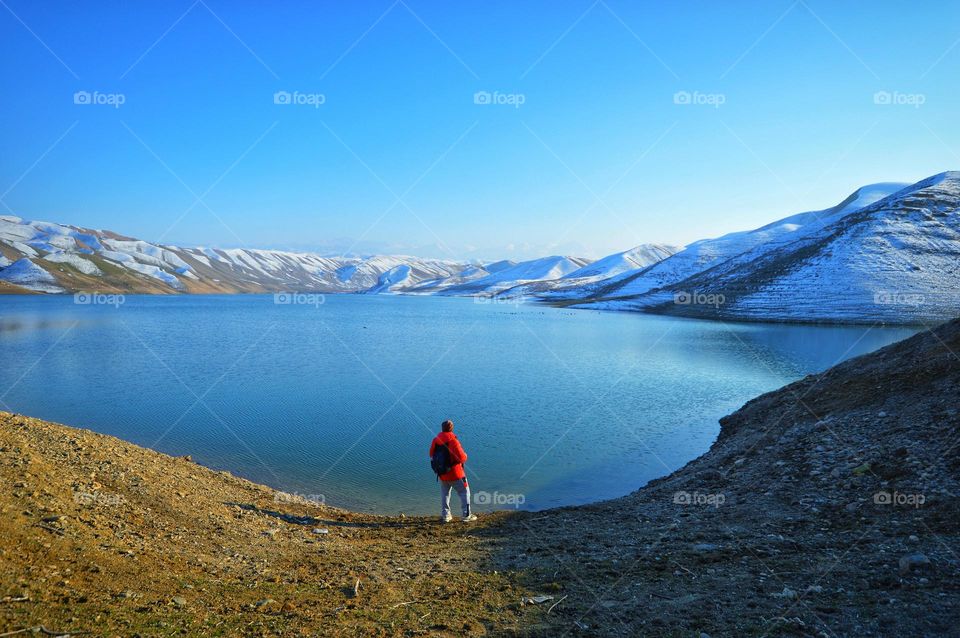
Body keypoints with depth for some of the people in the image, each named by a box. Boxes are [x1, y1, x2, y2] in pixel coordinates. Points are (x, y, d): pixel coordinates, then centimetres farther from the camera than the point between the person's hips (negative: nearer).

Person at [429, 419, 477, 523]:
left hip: (442, 474, 5)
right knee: (464, 492, 9)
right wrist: (465, 456, -1)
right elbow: (462, 457, -23)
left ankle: (445, 515, 24)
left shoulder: (436, 440, -4)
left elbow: (432, 454, 10)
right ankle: (467, 516, 10)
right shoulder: (453, 441, -22)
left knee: (445, 494, 22)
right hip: (455, 473, -5)